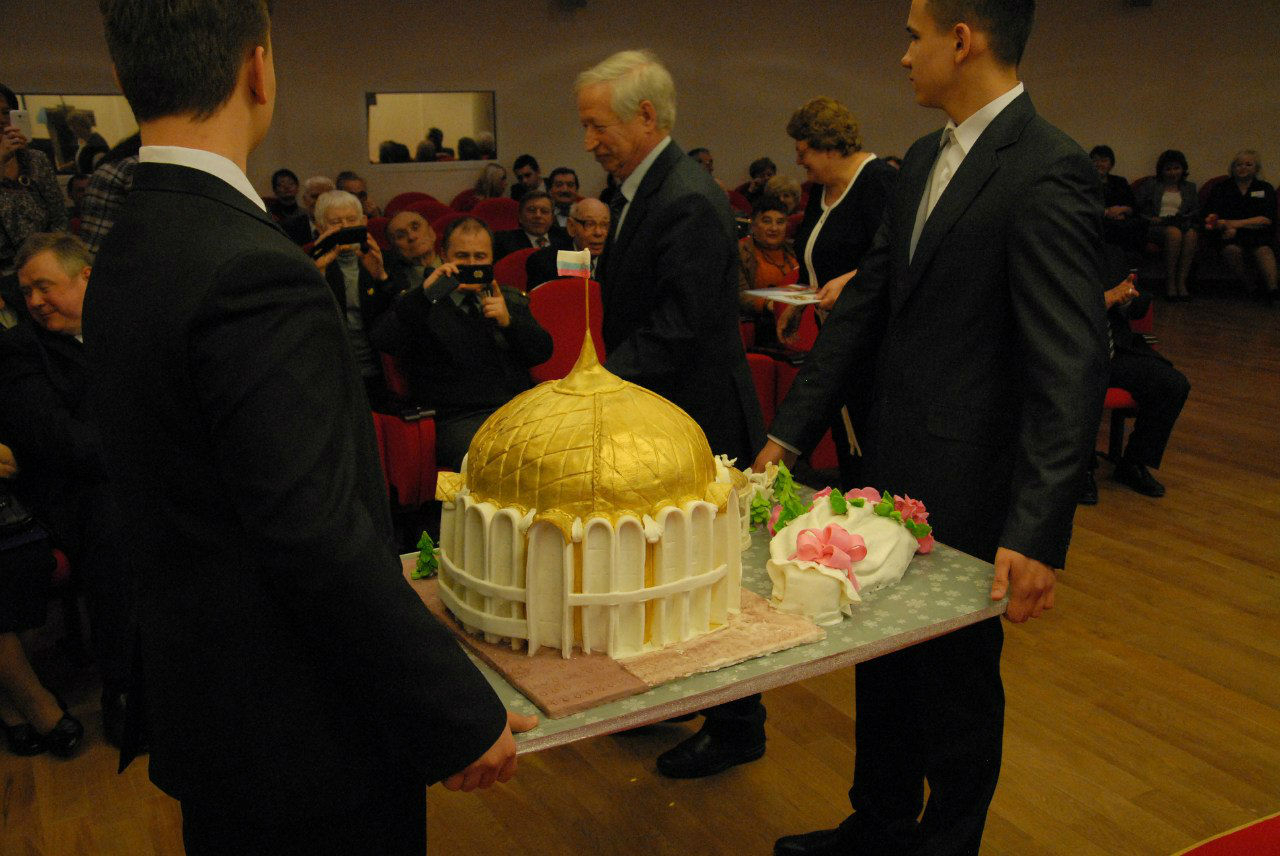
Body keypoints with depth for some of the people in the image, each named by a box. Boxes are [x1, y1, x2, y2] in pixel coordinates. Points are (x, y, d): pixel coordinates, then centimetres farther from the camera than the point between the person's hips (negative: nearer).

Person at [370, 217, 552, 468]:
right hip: (458, 418, -4)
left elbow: (543, 352, 13)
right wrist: (426, 292, -14)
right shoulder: (423, 305, 11)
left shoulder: (512, 301, 24)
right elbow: (382, 341, -7)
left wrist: (509, 322, -5)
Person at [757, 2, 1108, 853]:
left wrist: (1038, 533, -29)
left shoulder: (1048, 172, -19)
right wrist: (791, 431, 7)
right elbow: (866, 303, 10)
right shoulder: (925, 159, 8)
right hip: (894, 471, 8)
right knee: (882, 664, 22)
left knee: (957, 683, 12)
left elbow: (1072, 365, -24)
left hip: (967, 493, -8)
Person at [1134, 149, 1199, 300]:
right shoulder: (1150, 185, 19)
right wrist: (1149, 219, -9)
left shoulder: (1189, 188, 27)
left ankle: (1181, 281, -36)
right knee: (1174, 232, -38)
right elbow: (1134, 207, 7)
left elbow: (1197, 211, 17)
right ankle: (1169, 282, -35)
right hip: (1156, 226, -2)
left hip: (1182, 225, 2)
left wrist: (1183, 217, -5)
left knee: (1191, 234, -35)